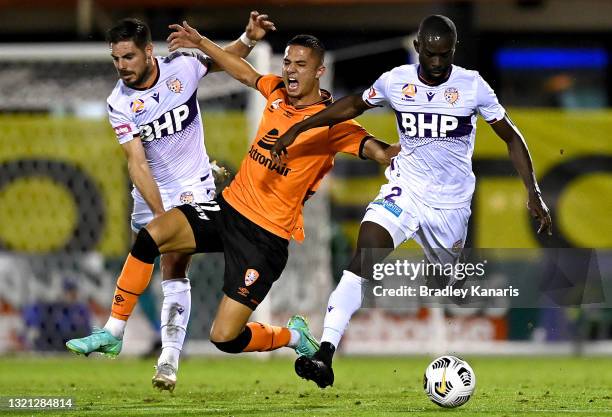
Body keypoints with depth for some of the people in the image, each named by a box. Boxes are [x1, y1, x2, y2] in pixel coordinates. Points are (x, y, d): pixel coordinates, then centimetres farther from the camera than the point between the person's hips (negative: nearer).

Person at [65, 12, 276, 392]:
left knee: (174, 272, -11)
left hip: (193, 185, -1)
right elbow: (137, 163, -21)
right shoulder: (119, 103, -16)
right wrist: (160, 216, -29)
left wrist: (249, 38, -12)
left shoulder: (182, 66, -14)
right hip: (151, 190, 2)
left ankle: (169, 360, -14)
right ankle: (113, 334, 33)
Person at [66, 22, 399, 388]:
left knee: (225, 338, -9)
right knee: (152, 235, -19)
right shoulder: (277, 91, 6)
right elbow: (244, 72, 25)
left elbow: (372, 148, -25)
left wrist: (391, 153, -46)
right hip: (229, 206, 6)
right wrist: (201, 42, 29)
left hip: (267, 236, -6)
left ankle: (294, 337, 22)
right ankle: (112, 334, -8)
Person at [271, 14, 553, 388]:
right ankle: (325, 354, -31)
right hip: (406, 189, 0)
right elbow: (353, 105, 14)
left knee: (448, 283, 11)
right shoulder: (396, 81, -4)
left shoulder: (473, 87, -9)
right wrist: (297, 129, 11)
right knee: (364, 254, -22)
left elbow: (510, 137, -1)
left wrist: (534, 193, -7)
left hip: (452, 203, 0)